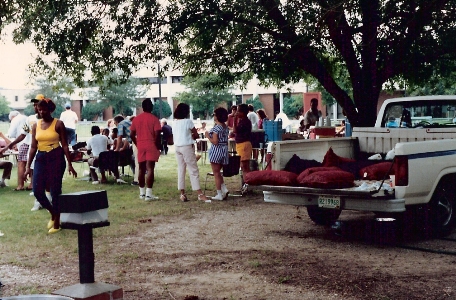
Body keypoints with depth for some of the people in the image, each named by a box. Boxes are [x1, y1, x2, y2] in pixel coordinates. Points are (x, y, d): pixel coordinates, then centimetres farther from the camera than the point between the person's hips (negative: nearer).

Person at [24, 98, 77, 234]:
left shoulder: (58, 124, -4)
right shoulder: (36, 126, 8)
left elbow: (65, 145, -4)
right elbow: (33, 147, 10)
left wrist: (69, 164, -8)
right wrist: (28, 166, 5)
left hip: (56, 158, -5)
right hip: (41, 158, 5)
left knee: (55, 191, -1)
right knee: (37, 191, -2)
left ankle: (56, 224, 11)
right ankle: (53, 213, 25)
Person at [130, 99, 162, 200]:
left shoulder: (136, 119, 7)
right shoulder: (154, 119, -7)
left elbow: (132, 134, 7)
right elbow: (157, 134, -12)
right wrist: (158, 146, -2)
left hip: (140, 147, 4)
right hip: (151, 146, -4)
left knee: (141, 169, 13)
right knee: (150, 169, -7)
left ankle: (142, 193, 20)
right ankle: (148, 194, -13)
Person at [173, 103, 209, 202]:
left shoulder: (174, 122, 6)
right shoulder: (188, 121, -11)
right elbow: (196, 135, -6)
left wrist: (189, 135, 3)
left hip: (177, 147, 6)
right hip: (187, 147, -6)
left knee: (181, 170, 10)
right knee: (193, 170, -3)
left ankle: (182, 193, 9)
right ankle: (200, 194, -3)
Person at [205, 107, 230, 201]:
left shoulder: (216, 128, -16)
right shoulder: (226, 127, 9)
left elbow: (215, 142, -20)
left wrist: (208, 136, -6)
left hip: (216, 150, -8)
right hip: (225, 150, 8)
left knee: (216, 173, 0)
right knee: (218, 172, 19)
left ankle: (219, 194, 2)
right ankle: (224, 189, 7)